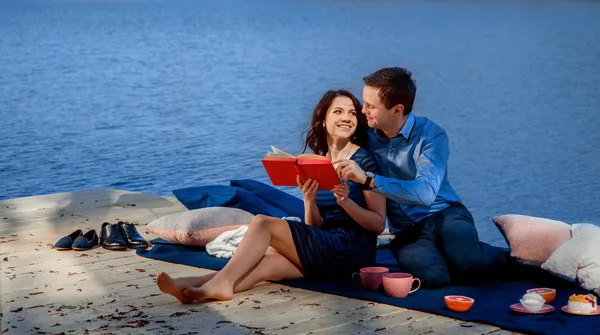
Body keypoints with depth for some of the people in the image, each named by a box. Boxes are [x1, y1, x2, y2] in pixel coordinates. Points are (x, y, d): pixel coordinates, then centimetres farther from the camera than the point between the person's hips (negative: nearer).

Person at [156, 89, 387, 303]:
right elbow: (315, 228, 11)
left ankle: (220, 283, -23)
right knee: (267, 262, -23)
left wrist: (346, 201, -20)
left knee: (262, 223, -16)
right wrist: (309, 201, -9)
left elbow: (378, 225, -4)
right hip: (324, 253, 5)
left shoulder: (365, 161, -3)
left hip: (353, 251, -5)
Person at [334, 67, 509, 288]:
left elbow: (426, 193, -27)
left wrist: (368, 179, -33)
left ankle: (502, 259, 2)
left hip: (443, 214, -2)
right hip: (406, 230, 2)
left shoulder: (431, 136, -10)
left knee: (467, 261, -35)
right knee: (431, 275, -33)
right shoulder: (368, 136, 4)